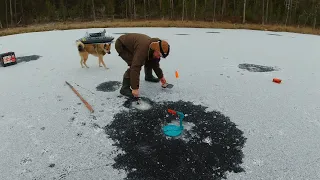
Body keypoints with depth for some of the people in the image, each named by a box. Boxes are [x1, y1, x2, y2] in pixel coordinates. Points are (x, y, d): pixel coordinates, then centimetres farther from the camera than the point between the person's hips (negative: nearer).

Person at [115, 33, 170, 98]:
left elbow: (155, 63, 6)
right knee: (134, 65, -26)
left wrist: (161, 76, 12)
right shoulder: (143, 49, -39)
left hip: (131, 45, 8)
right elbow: (135, 67, -44)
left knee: (149, 60, 6)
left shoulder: (154, 45, -11)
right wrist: (135, 88, -43)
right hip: (121, 45, -8)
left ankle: (148, 76, 29)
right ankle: (125, 88, -16)